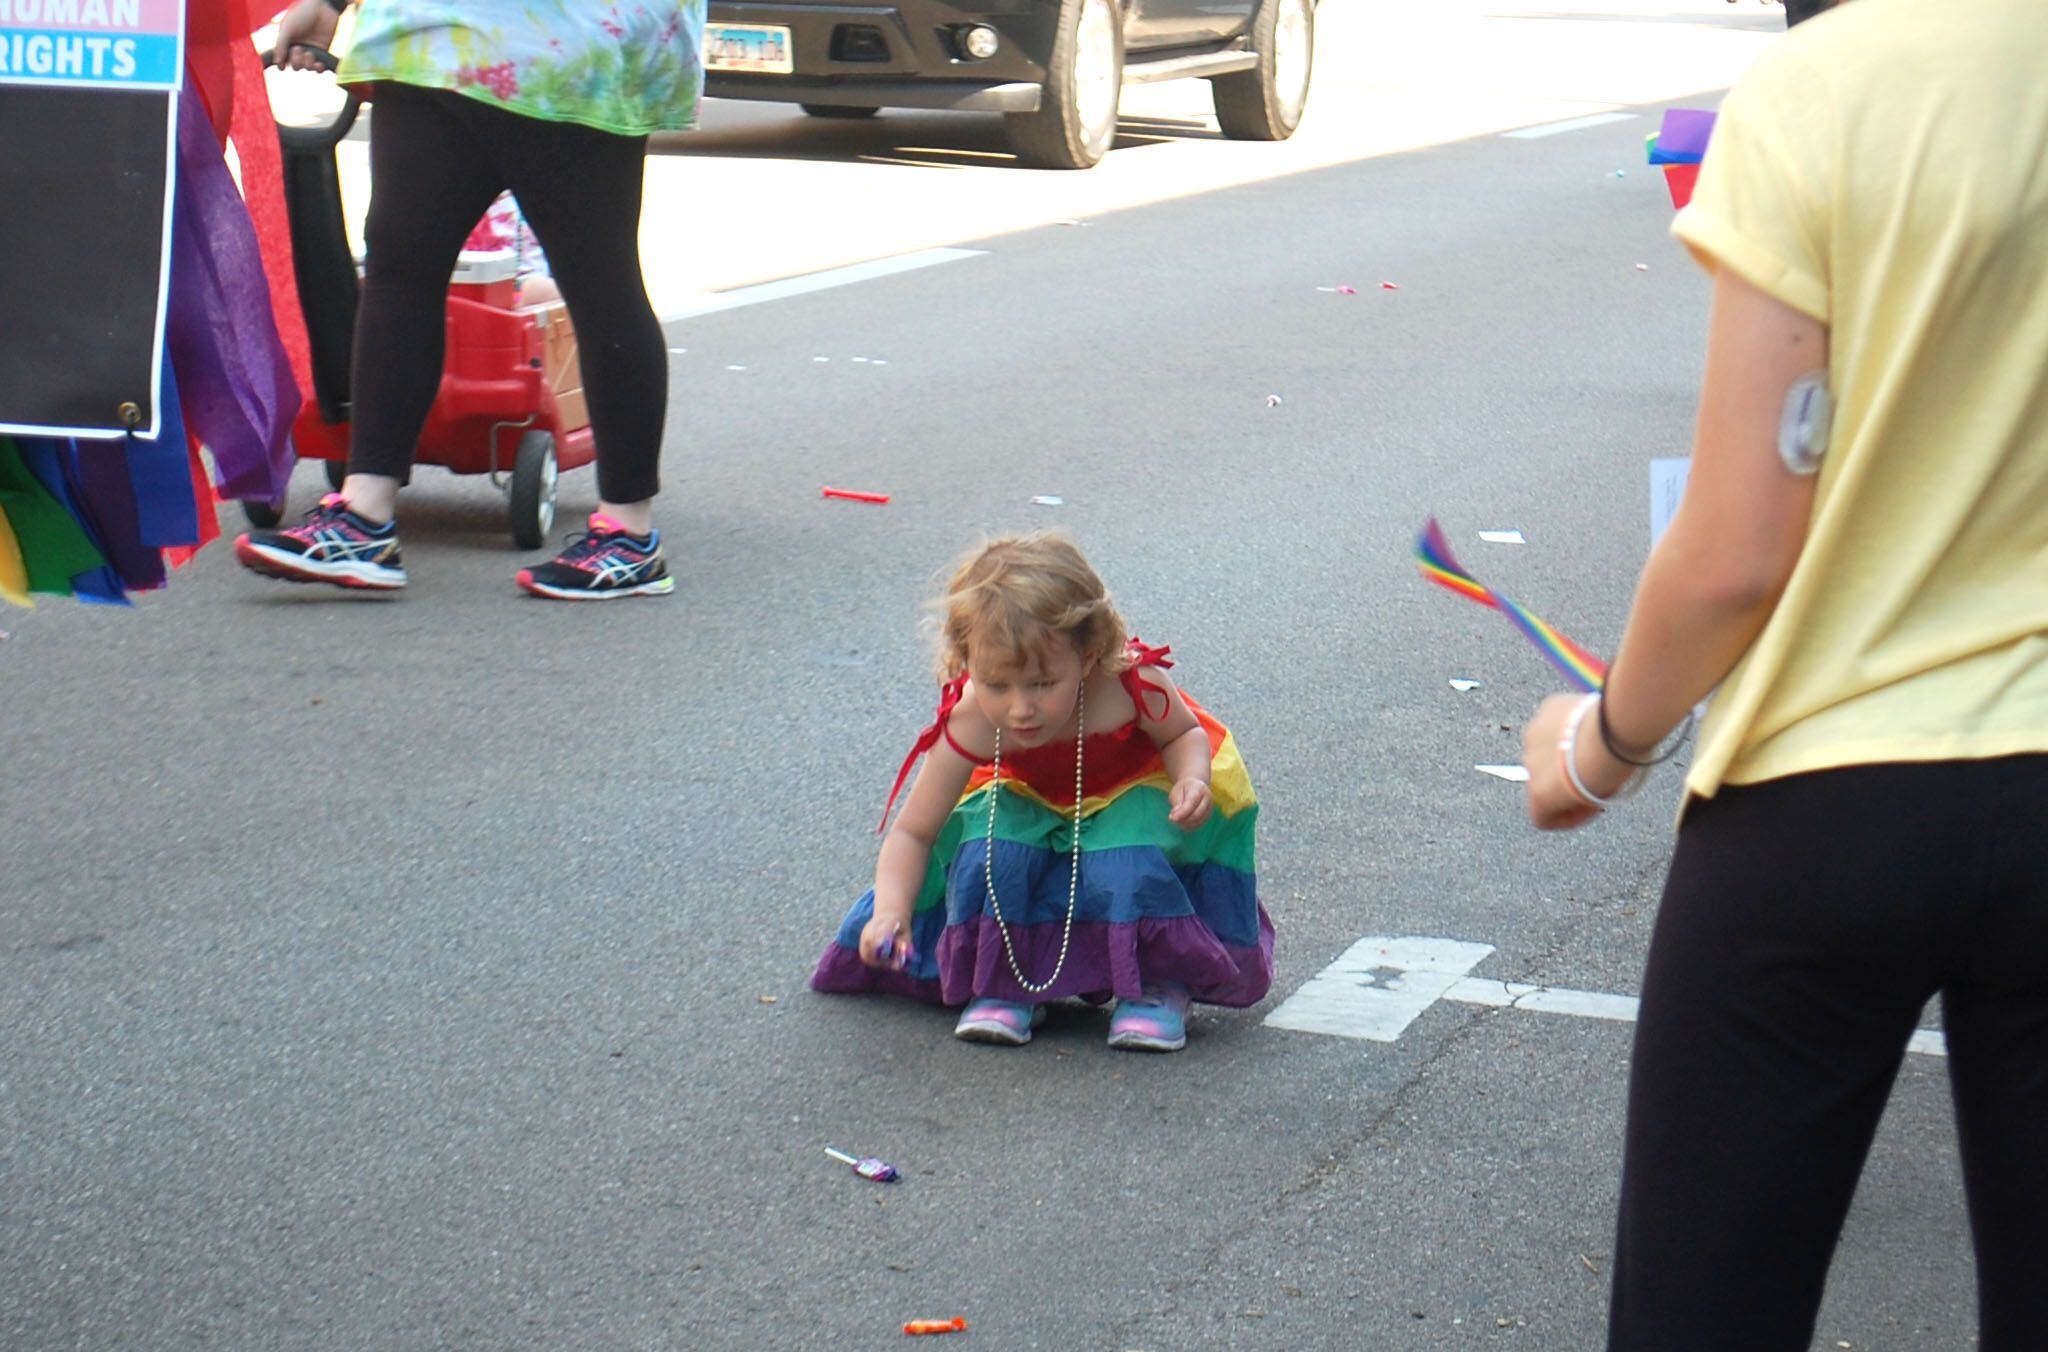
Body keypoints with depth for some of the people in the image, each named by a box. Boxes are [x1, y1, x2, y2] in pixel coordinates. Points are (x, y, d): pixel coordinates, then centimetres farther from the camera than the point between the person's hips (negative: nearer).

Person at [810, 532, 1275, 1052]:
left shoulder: (1131, 682, -33)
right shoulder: (970, 726, -31)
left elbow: (1185, 734, -9)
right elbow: (912, 834, -23)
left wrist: (1193, 780, -32)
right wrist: (891, 913, -40)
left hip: (1137, 794, -2)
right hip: (1033, 802, 2)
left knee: (1122, 864, -32)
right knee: (991, 856, -29)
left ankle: (1160, 986, -8)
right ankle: (1005, 984, -6)